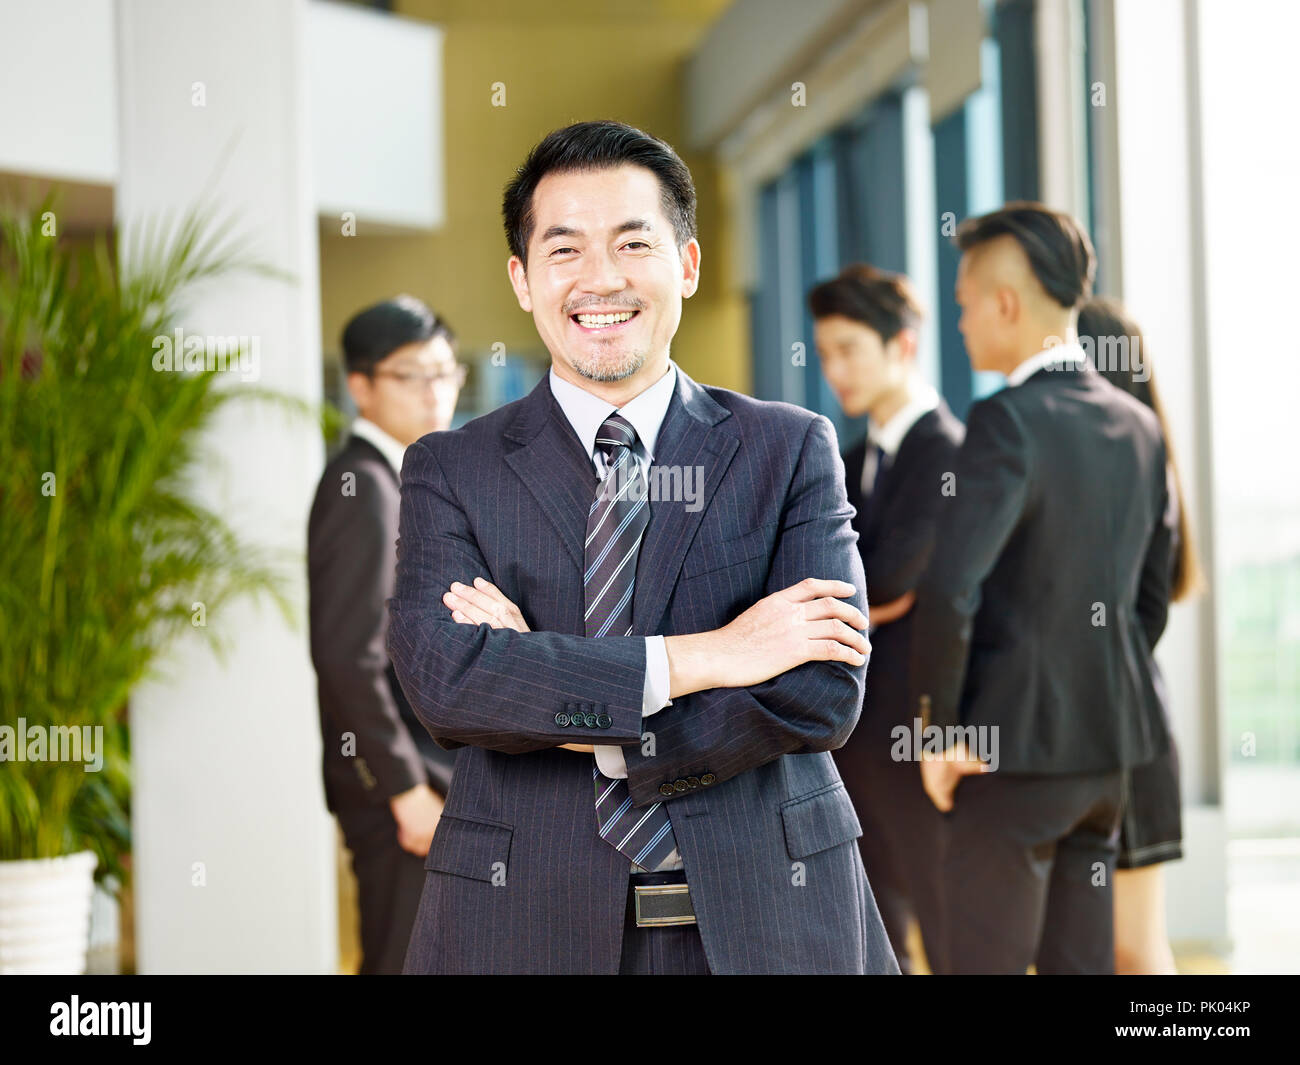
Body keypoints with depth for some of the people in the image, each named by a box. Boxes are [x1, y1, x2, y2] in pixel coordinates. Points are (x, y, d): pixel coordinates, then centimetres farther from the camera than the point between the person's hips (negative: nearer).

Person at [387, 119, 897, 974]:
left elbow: (824, 695, -9)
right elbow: (443, 679, -14)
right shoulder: (450, 471, 2)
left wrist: (547, 695, -13)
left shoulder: (791, 450, 2)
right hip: (529, 927, 0)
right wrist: (703, 657, -18)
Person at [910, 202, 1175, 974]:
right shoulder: (1139, 427, 9)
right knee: (1082, 960, 14)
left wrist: (942, 730, -12)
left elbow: (950, 591, -23)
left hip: (1017, 743, -8)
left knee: (987, 958, -1)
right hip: (1109, 745, 8)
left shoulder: (1009, 423, -16)